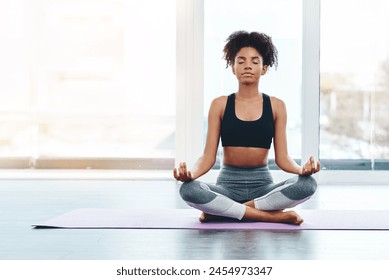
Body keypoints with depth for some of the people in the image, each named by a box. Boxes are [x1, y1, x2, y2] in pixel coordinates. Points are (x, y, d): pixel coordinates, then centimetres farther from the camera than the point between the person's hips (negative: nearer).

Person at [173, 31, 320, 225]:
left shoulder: (276, 106, 4)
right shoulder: (220, 105, 2)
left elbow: (282, 157, 1)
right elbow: (208, 156, -2)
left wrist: (302, 169, -21)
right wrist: (190, 173, -24)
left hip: (262, 183, 1)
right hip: (228, 183, -1)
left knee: (307, 184, -29)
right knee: (188, 189, -33)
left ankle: (222, 211, -21)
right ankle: (273, 216, -25)